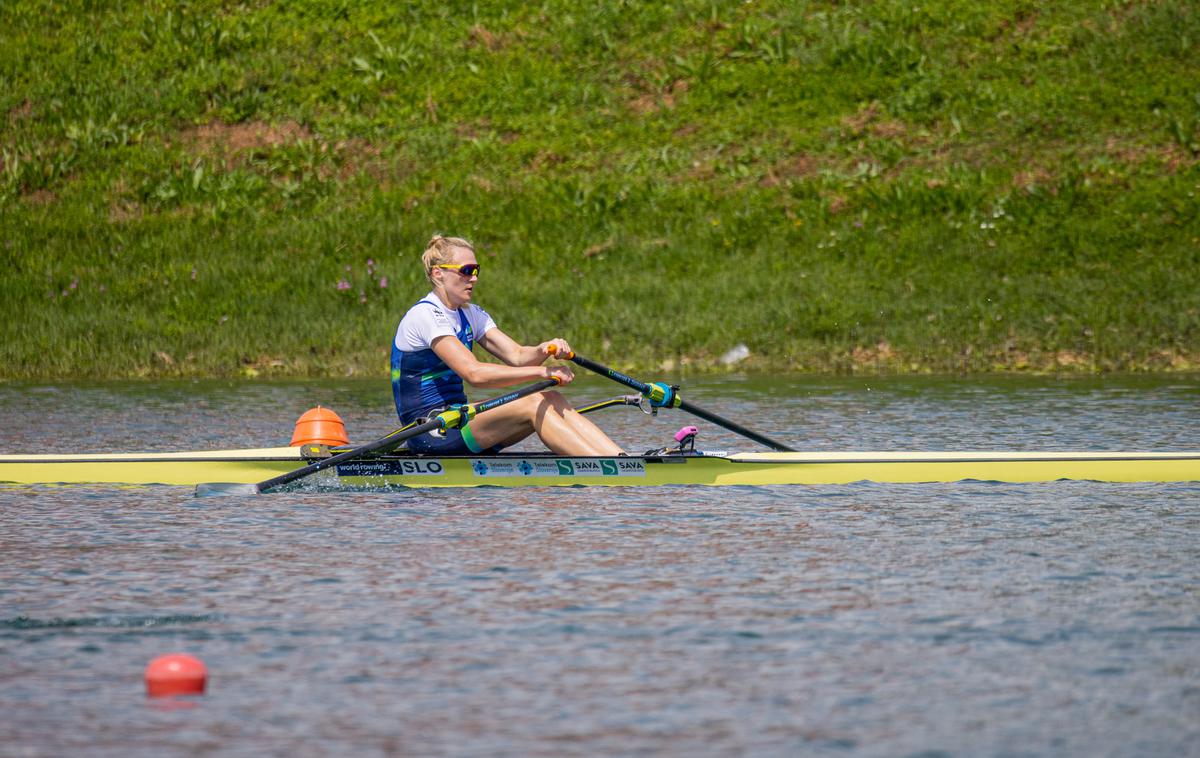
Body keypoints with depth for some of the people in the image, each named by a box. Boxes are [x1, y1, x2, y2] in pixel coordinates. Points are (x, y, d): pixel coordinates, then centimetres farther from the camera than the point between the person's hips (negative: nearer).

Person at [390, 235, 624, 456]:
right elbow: (473, 373, -25)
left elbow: (517, 355, 3)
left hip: (456, 418, 8)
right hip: (428, 432, -8)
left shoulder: (470, 314, 15)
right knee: (535, 406, -21)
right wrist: (542, 372, -26)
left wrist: (544, 350, -21)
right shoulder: (425, 316, -14)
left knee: (551, 400, -11)